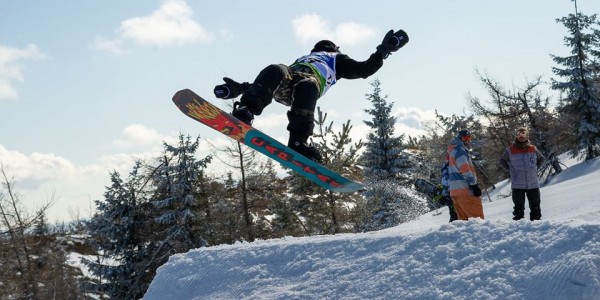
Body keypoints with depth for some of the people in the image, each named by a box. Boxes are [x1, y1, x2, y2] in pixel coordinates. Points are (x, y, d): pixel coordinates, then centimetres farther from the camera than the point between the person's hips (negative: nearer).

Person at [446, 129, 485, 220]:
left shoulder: (453, 150, 27)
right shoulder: (459, 149, -5)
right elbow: (464, 169, -15)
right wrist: (474, 185, -18)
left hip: (455, 191, 10)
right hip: (464, 189, -10)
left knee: (463, 218, 7)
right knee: (478, 217, -15)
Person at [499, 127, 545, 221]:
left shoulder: (533, 149, 4)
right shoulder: (510, 150, -2)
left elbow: (541, 159, 22)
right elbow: (502, 161, 13)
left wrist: (534, 168, 10)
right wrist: (511, 169, 5)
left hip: (533, 184, 2)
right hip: (518, 185, -2)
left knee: (535, 207, 7)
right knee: (519, 207, 2)